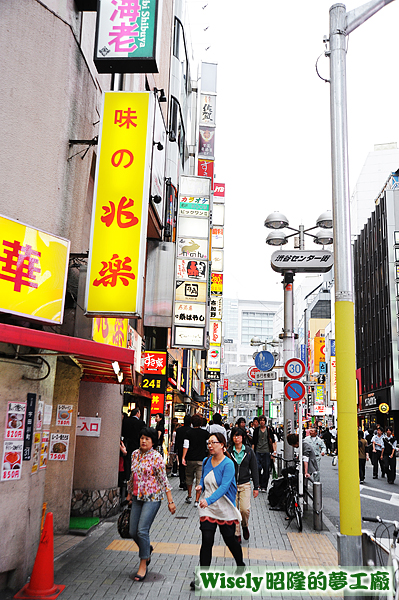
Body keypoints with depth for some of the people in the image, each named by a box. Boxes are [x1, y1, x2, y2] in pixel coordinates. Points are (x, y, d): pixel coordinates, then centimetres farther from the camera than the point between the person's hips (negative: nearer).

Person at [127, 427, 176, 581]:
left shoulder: (156, 457, -13)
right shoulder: (135, 454, 5)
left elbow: (163, 480, -12)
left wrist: (170, 501, -12)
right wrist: (129, 493, 24)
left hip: (152, 497, -6)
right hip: (137, 497, 6)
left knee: (142, 530, -11)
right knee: (133, 531, 7)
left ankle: (143, 565, 7)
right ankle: (147, 551, 37)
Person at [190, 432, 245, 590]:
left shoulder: (228, 464, -17)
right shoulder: (206, 461, 2)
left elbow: (224, 487, -27)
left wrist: (209, 500, -40)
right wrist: (200, 485, -4)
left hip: (225, 509, -3)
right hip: (207, 507, 4)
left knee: (230, 540, 12)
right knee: (207, 541, -4)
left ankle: (240, 565, 39)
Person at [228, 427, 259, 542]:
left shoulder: (249, 451, 2)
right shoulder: (228, 451, 0)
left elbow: (254, 470, 5)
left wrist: (256, 487, 2)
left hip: (245, 484, 0)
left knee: (245, 509, -11)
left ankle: (245, 526, 19)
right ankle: (237, 534, 18)